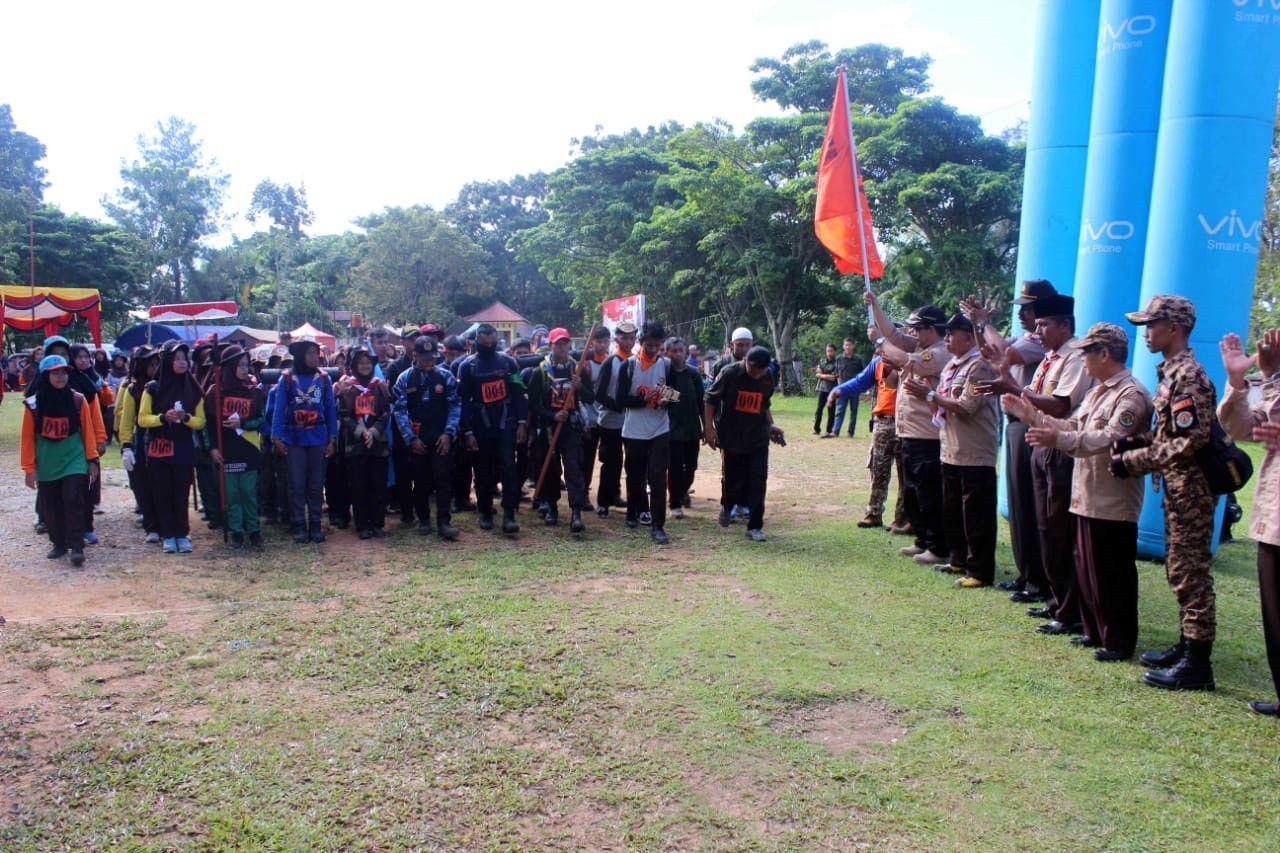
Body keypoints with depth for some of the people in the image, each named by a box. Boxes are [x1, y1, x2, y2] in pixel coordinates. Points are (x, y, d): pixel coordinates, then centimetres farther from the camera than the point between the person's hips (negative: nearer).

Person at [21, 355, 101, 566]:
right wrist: (29, 467, 0)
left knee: (73, 502, -10)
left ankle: (77, 547, -6)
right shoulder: (33, 404, -3)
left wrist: (92, 460, 2)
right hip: (46, 465, 1)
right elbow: (28, 438, 0)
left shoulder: (78, 400, -3)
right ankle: (59, 544, 24)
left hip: (74, 461, -1)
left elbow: (87, 431, 2)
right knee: (52, 507, 9)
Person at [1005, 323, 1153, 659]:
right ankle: (1095, 631, 27)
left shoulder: (1131, 394, -15)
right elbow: (1072, 426, 19)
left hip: (1113, 503, -10)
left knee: (1113, 575, 0)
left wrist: (1058, 440, -36)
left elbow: (1110, 440, -28)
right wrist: (1029, 414, 14)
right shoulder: (1098, 391, 18)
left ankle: (1119, 642, 10)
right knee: (1086, 569, 16)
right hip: (1088, 498, 10)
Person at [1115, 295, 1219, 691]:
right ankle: (1188, 646, 27)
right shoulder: (1172, 372, 14)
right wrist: (1134, 444, 3)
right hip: (1178, 489, 10)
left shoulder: (1189, 377, -17)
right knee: (1180, 570, 16)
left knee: (1190, 572, -5)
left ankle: (1197, 665, 1)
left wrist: (1133, 461, -18)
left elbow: (1188, 442, -23)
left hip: (1191, 489, -10)